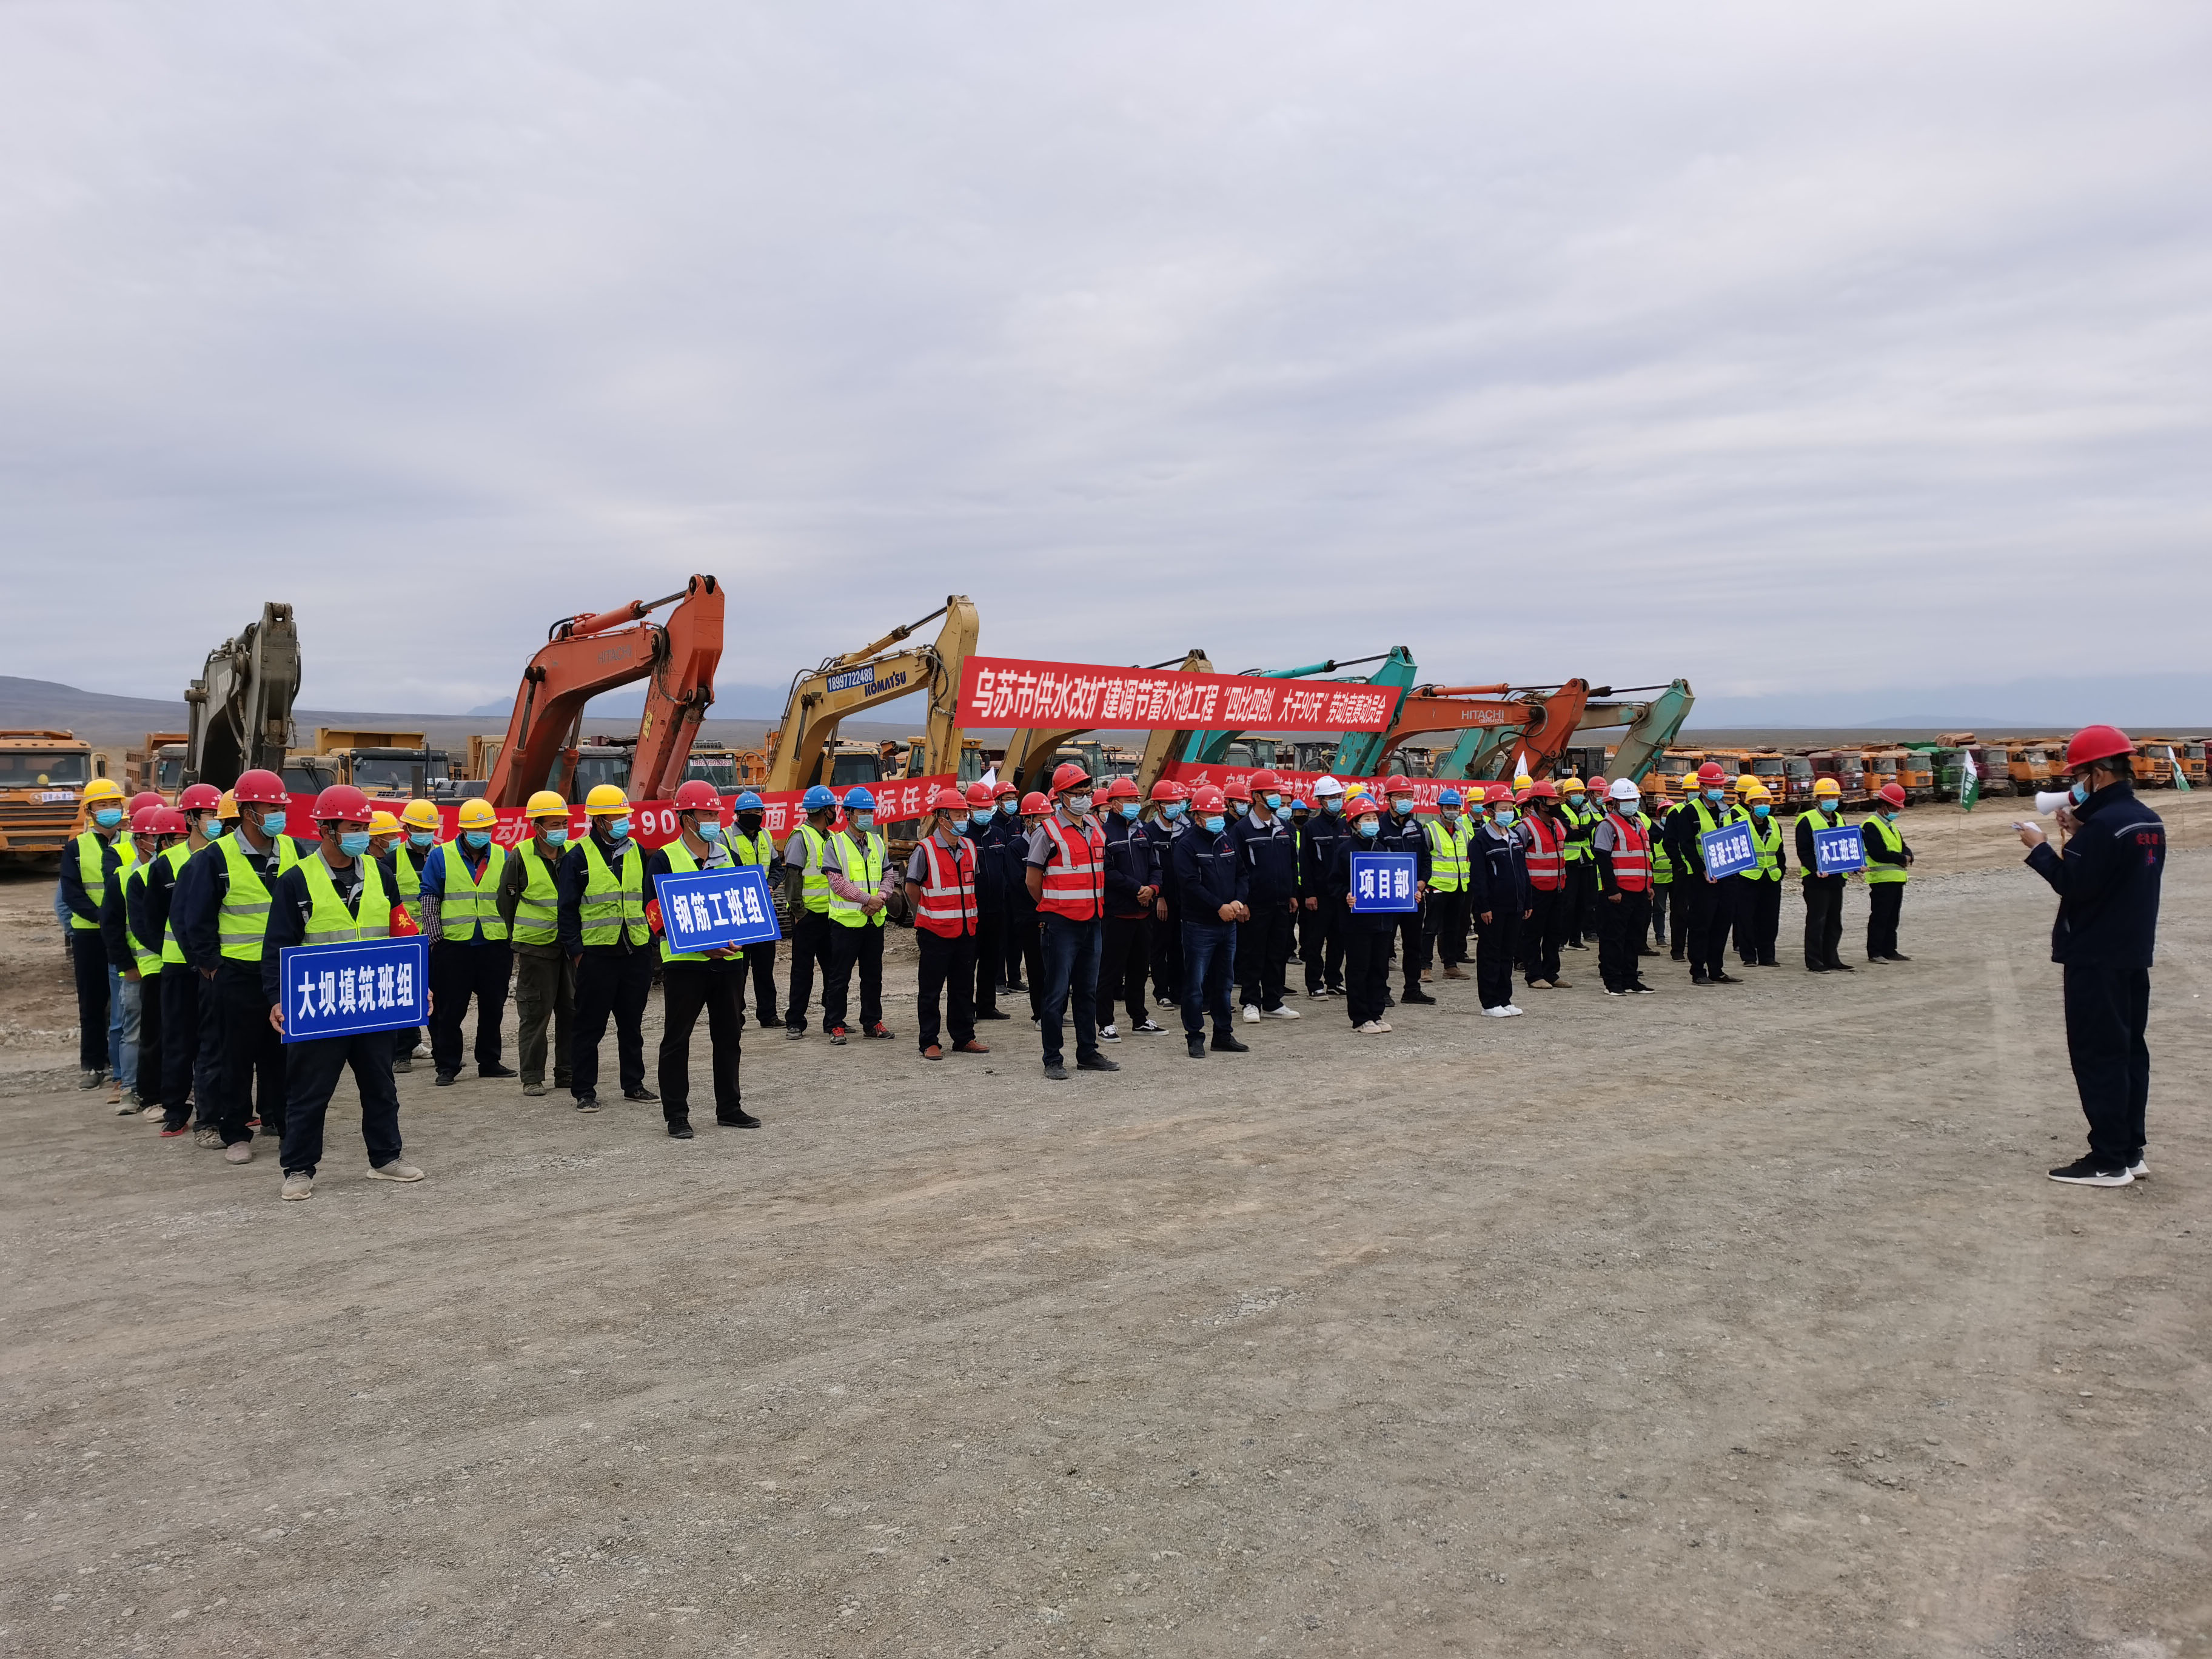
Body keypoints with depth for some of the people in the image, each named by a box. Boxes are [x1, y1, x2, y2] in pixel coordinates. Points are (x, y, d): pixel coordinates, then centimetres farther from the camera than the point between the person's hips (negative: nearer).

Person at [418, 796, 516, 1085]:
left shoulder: (503, 858, 8)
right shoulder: (440, 857, 1)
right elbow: (429, 901, 0)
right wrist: (435, 940, -7)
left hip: (495, 945, 2)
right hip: (453, 945, -2)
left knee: (493, 1007, 9)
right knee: (450, 1009, 2)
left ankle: (489, 1061, 20)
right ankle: (447, 1065, 12)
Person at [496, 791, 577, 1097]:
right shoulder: (520, 857, -6)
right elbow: (507, 900, 3)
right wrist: (517, 939, 7)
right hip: (535, 946, -4)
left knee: (572, 1010, 8)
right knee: (535, 1013, 0)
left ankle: (568, 1072, 18)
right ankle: (532, 1077, 8)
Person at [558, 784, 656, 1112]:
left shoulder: (636, 852, 11)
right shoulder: (578, 857, -3)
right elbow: (567, 909, -3)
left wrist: (650, 941, 11)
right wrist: (576, 951, -9)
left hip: (636, 952, 5)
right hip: (596, 953, -5)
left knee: (632, 1023, 13)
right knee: (590, 1026, 1)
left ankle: (634, 1084, 23)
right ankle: (584, 1091, 8)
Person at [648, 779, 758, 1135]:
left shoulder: (728, 856, 12)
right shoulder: (663, 860, -5)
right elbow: (659, 916, -10)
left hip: (729, 960, 5)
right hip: (684, 961, -5)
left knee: (729, 1036, 12)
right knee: (677, 1039, 1)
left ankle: (729, 1108, 23)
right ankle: (676, 1115, 9)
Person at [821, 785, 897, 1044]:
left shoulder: (877, 842, 12)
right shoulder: (835, 843, -5)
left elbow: (889, 874, 12)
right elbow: (837, 881, -13)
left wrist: (881, 898, -8)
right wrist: (867, 899, -17)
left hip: (875, 919, 5)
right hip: (846, 919, -5)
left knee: (873, 974, 12)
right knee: (840, 975, 0)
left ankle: (872, 1022, 22)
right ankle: (836, 1025, 8)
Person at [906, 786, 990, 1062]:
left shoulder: (970, 847, 7)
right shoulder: (926, 850, -11)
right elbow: (912, 887, -2)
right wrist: (925, 915, 7)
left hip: (966, 928, 6)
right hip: (935, 932, -6)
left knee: (964, 987, 12)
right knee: (930, 990, 2)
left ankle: (964, 1038, 22)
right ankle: (930, 1042, 10)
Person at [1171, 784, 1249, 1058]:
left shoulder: (1227, 841, 11)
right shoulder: (1187, 844, -9)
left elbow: (1240, 874, 13)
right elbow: (1190, 884, -16)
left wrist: (1239, 902, -6)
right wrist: (1220, 907, -18)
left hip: (1228, 923, 6)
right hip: (1199, 925, -6)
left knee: (1223, 982, 14)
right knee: (1195, 984, -2)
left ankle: (1223, 1035, 23)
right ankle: (1195, 1038, 6)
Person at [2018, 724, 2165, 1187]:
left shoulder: (2103, 823, -19)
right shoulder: (2148, 821, 11)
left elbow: (2074, 884, -21)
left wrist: (2039, 847, -9)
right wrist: (2079, 833, 11)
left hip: (2095, 958, -9)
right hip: (2133, 954, 10)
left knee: (2098, 1057, -4)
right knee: (2129, 1051, 13)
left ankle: (2108, 1162, -2)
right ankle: (2131, 1151, 19)